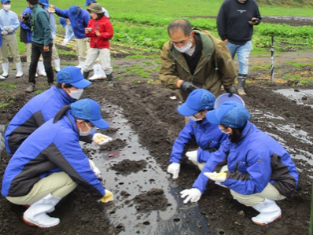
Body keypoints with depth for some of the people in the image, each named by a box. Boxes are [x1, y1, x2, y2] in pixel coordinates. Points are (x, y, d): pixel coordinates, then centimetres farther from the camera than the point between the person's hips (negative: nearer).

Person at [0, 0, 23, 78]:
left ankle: (19, 71, 4)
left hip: (12, 36, 0)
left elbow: (17, 24, 2)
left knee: (15, 54, -2)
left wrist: (11, 28, -14)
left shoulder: (13, 14, 8)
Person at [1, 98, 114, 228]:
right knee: (72, 177, -17)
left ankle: (31, 199, 11)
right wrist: (101, 194, -6)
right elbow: (82, 172, -19)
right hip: (18, 189, -9)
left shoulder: (60, 122, 0)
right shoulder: (64, 135, -27)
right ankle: (34, 213, -5)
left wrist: (85, 162, 13)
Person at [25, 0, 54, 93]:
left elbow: (47, 29, -22)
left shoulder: (40, 12, -19)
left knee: (47, 65, 2)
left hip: (44, 43, -8)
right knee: (33, 63, 6)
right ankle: (31, 84, 12)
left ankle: (51, 83, 20)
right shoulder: (34, 11, 7)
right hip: (35, 42, 8)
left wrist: (46, 44, -22)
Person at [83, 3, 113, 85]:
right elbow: (89, 34, 12)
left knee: (106, 66, -1)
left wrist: (100, 34, -23)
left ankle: (110, 81, 15)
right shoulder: (91, 21, 5)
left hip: (104, 47, -5)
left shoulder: (106, 22, -11)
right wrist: (87, 32, -10)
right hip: (93, 46, 5)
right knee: (88, 65, 9)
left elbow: (110, 34, -14)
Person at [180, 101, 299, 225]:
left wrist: (227, 179, -39)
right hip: (260, 175, 7)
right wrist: (198, 187, -11)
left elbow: (256, 186, -31)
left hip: (280, 185, -7)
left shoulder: (257, 149, -38)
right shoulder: (238, 134, -14)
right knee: (221, 170, -6)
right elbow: (216, 158, -9)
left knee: (236, 190, -28)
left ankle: (271, 209, -3)